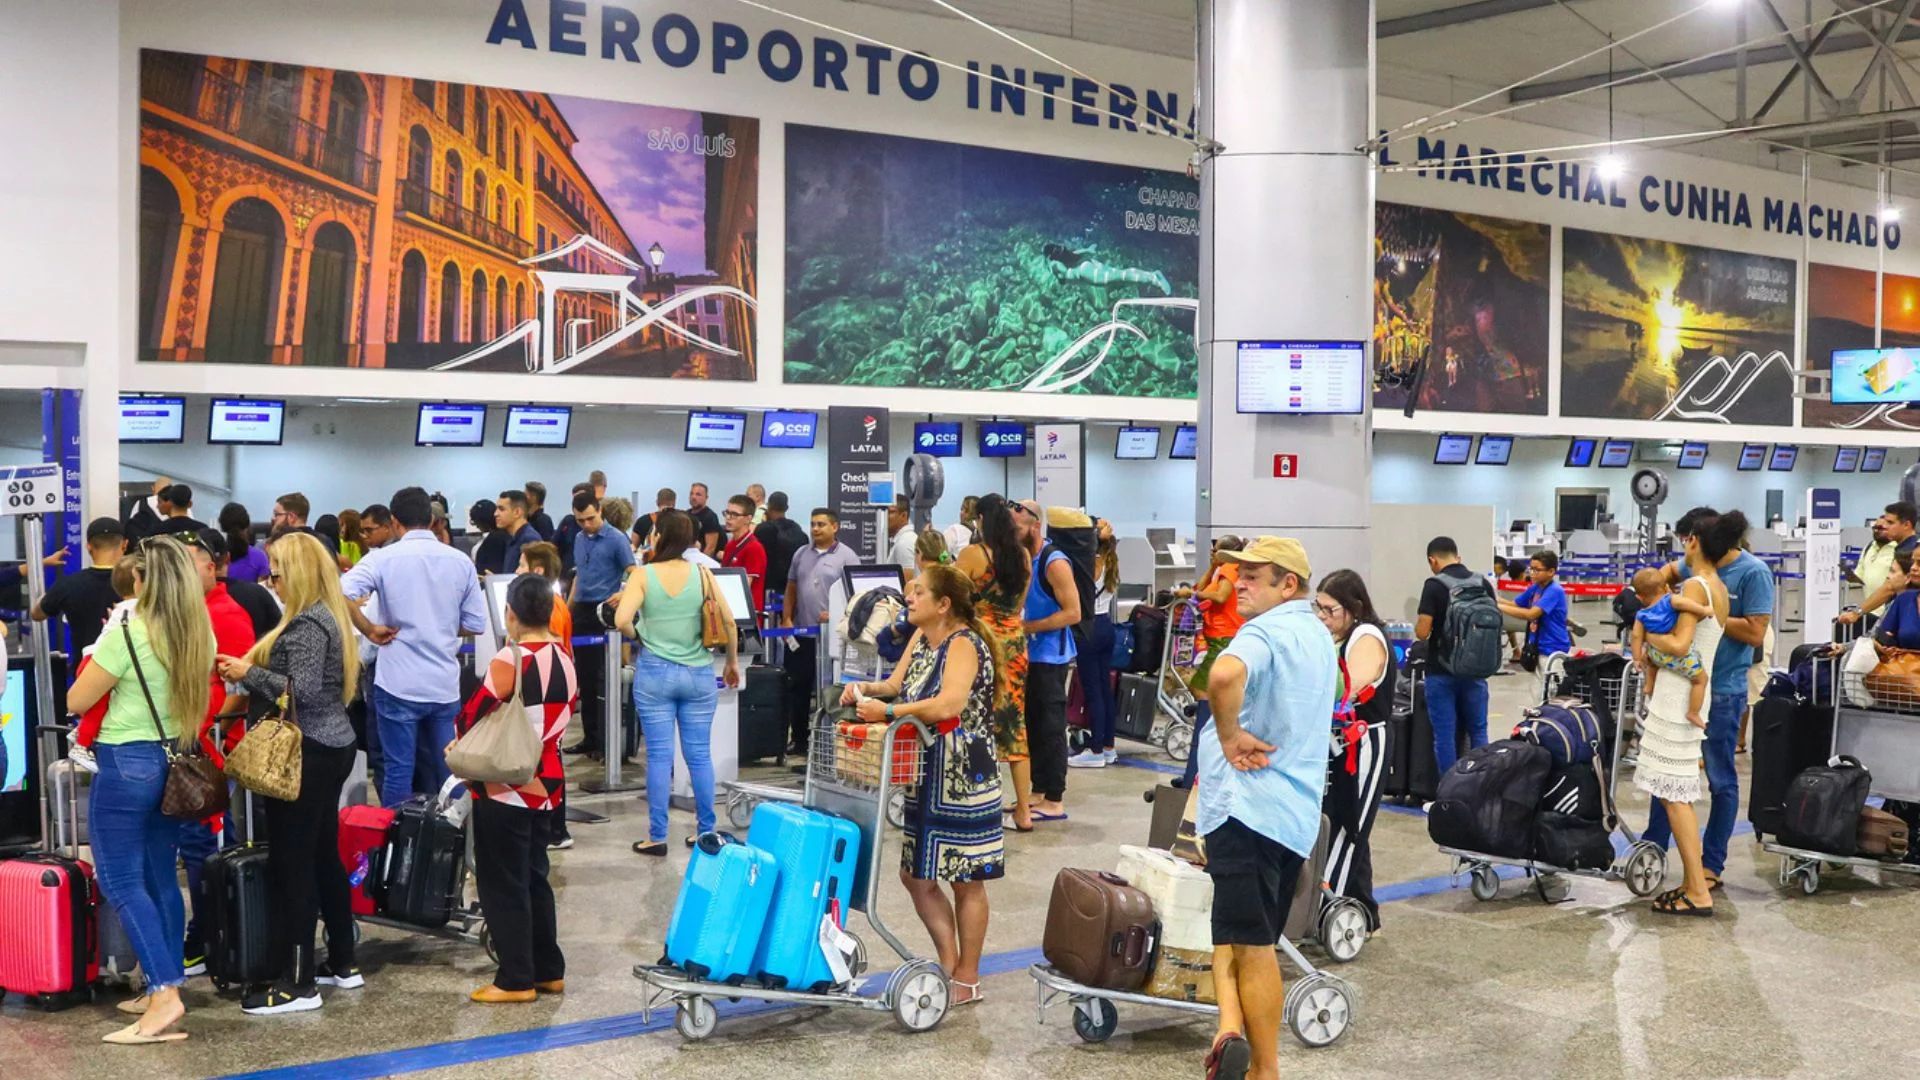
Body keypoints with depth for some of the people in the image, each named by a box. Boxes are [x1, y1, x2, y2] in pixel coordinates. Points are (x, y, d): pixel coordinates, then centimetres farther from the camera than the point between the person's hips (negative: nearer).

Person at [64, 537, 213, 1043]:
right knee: (161, 878, 14)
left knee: (121, 883, -3)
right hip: (173, 761, 7)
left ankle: (163, 993, -12)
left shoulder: (127, 634, -17)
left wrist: (95, 660, 8)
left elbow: (76, 702, -7)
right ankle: (167, 988, 18)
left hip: (126, 764, -7)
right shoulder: (201, 635, 3)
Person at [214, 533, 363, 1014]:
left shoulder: (305, 625, -16)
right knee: (324, 857, 16)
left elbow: (303, 691, -24)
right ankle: (342, 964, 24)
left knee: (292, 865, -6)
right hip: (330, 746, 11)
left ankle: (298, 983, -2)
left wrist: (249, 673, -14)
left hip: (305, 753, -11)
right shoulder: (328, 616, 14)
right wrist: (253, 673, 14)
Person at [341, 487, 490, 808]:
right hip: (445, 684, 3)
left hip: (399, 684, -3)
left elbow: (342, 594, -21)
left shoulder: (383, 558, -6)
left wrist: (370, 631, -8)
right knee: (449, 770, 12)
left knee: (398, 770, 4)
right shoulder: (460, 561, 3)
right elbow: (476, 624, 4)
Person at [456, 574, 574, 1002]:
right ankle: (549, 970, 23)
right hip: (548, 785, 7)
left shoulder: (510, 661, -18)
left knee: (503, 884, 3)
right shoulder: (565, 660, 4)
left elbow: (472, 718, -14)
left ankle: (516, 980, 7)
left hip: (505, 789, -7)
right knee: (534, 878, 18)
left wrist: (462, 746, 6)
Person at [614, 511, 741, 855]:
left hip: (655, 672, -2)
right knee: (699, 755, 9)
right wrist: (732, 662, 13)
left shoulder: (643, 575, -7)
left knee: (659, 755, 3)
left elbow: (622, 620, -19)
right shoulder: (701, 575, -1)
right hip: (698, 674, 2)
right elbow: (729, 621, 0)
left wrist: (639, 635, 2)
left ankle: (657, 837, 8)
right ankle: (705, 831, 18)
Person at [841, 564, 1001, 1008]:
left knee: (966, 881, 5)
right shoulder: (922, 638, 8)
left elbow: (948, 705, -33)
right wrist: (868, 689, -8)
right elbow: (898, 684, 11)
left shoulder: (964, 644, -19)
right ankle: (949, 963, 27)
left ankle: (968, 979, 18)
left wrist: (888, 712, -30)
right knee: (915, 876, 13)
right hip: (924, 778, 9)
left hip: (962, 780, -9)